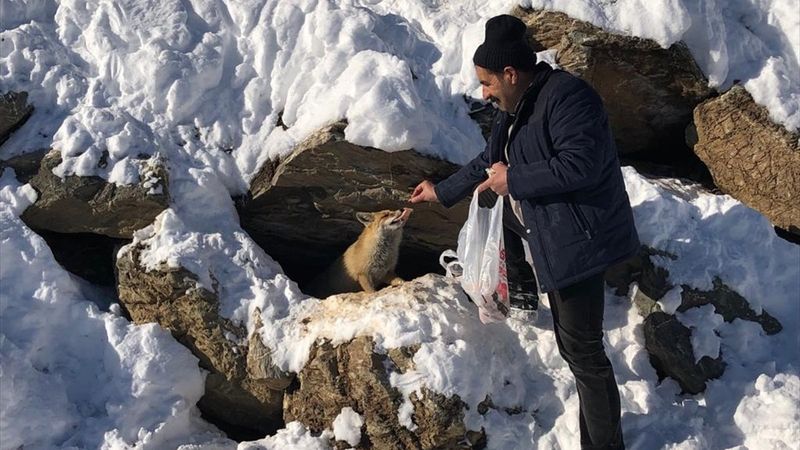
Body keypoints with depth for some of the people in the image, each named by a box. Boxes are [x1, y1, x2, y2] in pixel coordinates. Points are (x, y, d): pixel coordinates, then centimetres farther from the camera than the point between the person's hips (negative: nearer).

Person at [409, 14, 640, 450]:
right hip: (545, 225, 10)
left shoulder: (566, 97, -21)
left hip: (579, 237, -10)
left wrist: (513, 180, -20)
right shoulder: (515, 109, 11)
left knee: (581, 348, -7)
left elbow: (580, 165, -30)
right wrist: (442, 191, 31)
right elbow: (489, 161, 25)